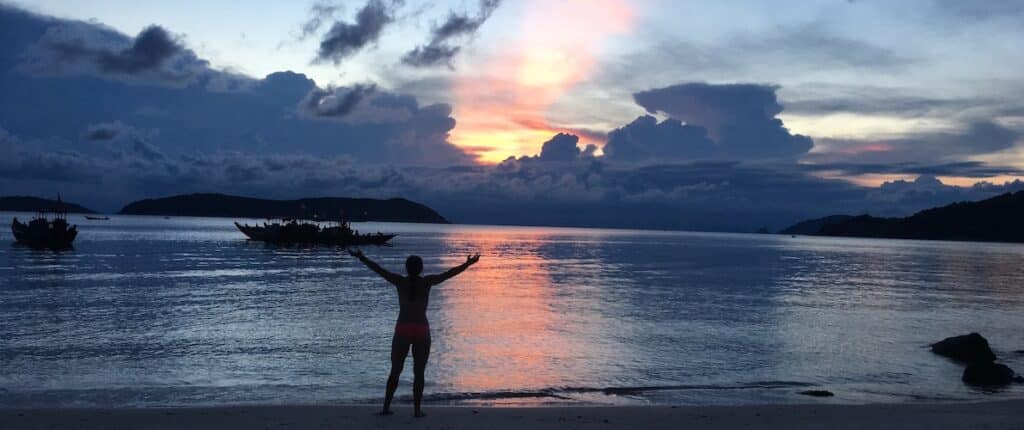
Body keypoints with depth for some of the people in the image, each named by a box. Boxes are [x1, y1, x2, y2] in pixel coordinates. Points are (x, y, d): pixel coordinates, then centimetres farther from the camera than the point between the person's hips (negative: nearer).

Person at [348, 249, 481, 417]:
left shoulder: (400, 281, 2)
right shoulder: (427, 282, 1)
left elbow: (379, 269, 5)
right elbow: (449, 274, 4)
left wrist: (361, 258, 12)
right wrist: (468, 264, 12)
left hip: (402, 330, 1)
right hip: (422, 331, -1)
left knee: (395, 371, 11)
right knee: (419, 372, 4)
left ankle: (386, 406, 9)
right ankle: (417, 409, 2)